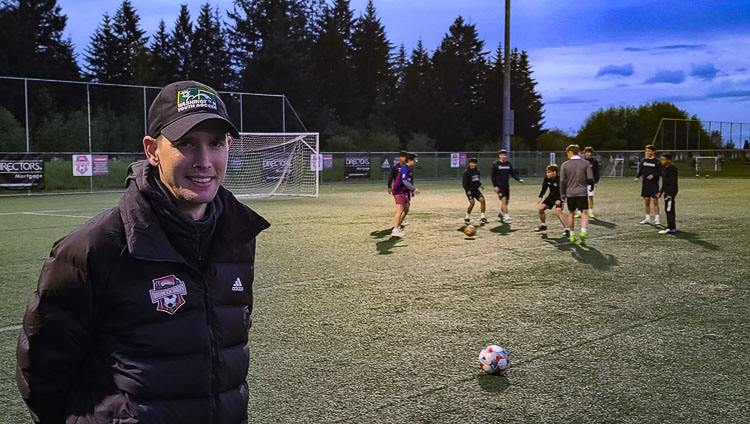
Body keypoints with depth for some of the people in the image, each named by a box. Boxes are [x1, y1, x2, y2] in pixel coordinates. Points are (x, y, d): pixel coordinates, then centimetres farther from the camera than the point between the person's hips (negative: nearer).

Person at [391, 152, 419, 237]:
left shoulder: (410, 168, 12)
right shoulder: (405, 169, -19)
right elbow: (405, 181, -31)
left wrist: (412, 191, 21)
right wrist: (414, 189, -32)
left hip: (404, 191, 10)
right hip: (399, 191, -10)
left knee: (406, 209, 16)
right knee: (400, 210, -15)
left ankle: (398, 226, 27)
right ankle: (395, 230, -18)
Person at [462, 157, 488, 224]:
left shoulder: (477, 171, 9)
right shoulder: (466, 172, -11)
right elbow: (465, 183, -13)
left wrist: (480, 184, 11)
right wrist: (468, 191, -24)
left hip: (476, 189, 6)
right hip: (469, 190, -6)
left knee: (482, 200, -11)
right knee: (472, 203, -18)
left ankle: (483, 217, -4)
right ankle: (467, 218, 2)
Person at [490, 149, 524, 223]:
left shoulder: (509, 164, 8)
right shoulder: (496, 165, -4)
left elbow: (513, 173, 12)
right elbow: (492, 176, -4)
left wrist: (519, 179, -5)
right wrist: (495, 186, -12)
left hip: (506, 186, 5)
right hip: (499, 186, -5)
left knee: (507, 201, 10)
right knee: (503, 199, -17)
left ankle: (501, 212, 35)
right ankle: (506, 217, -16)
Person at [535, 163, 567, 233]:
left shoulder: (559, 179, -26)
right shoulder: (547, 178, -8)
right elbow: (544, 188, 7)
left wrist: (559, 200, -36)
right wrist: (540, 197, -2)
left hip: (559, 198, -7)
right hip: (551, 197, 7)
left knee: (558, 212, -23)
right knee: (541, 208, 1)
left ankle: (567, 229, -17)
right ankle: (543, 225, 23)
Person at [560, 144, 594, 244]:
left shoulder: (565, 164, 0)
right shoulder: (586, 164, 0)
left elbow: (562, 181, -1)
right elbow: (590, 179, -6)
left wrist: (562, 195, 4)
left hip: (570, 193, 1)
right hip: (582, 193, -1)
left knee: (571, 214, 16)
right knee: (584, 214, -1)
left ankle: (572, 235, 22)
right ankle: (583, 232, -24)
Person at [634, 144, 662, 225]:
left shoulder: (657, 162, -2)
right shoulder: (644, 161, 11)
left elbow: (660, 172, -4)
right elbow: (640, 171, 16)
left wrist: (653, 175, -20)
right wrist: (637, 177, -1)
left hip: (654, 184, -4)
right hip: (645, 184, 5)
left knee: (655, 201, -6)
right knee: (646, 201, 7)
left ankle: (656, 219, 0)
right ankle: (647, 218, 17)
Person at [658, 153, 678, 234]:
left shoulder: (672, 169, -15)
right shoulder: (664, 168, 14)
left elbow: (673, 182, -19)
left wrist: (669, 194, -23)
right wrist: (661, 191, 20)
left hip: (671, 191, -10)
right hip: (666, 191, 10)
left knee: (669, 210, -9)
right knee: (669, 210, 14)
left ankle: (671, 228, -7)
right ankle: (673, 226, 21)